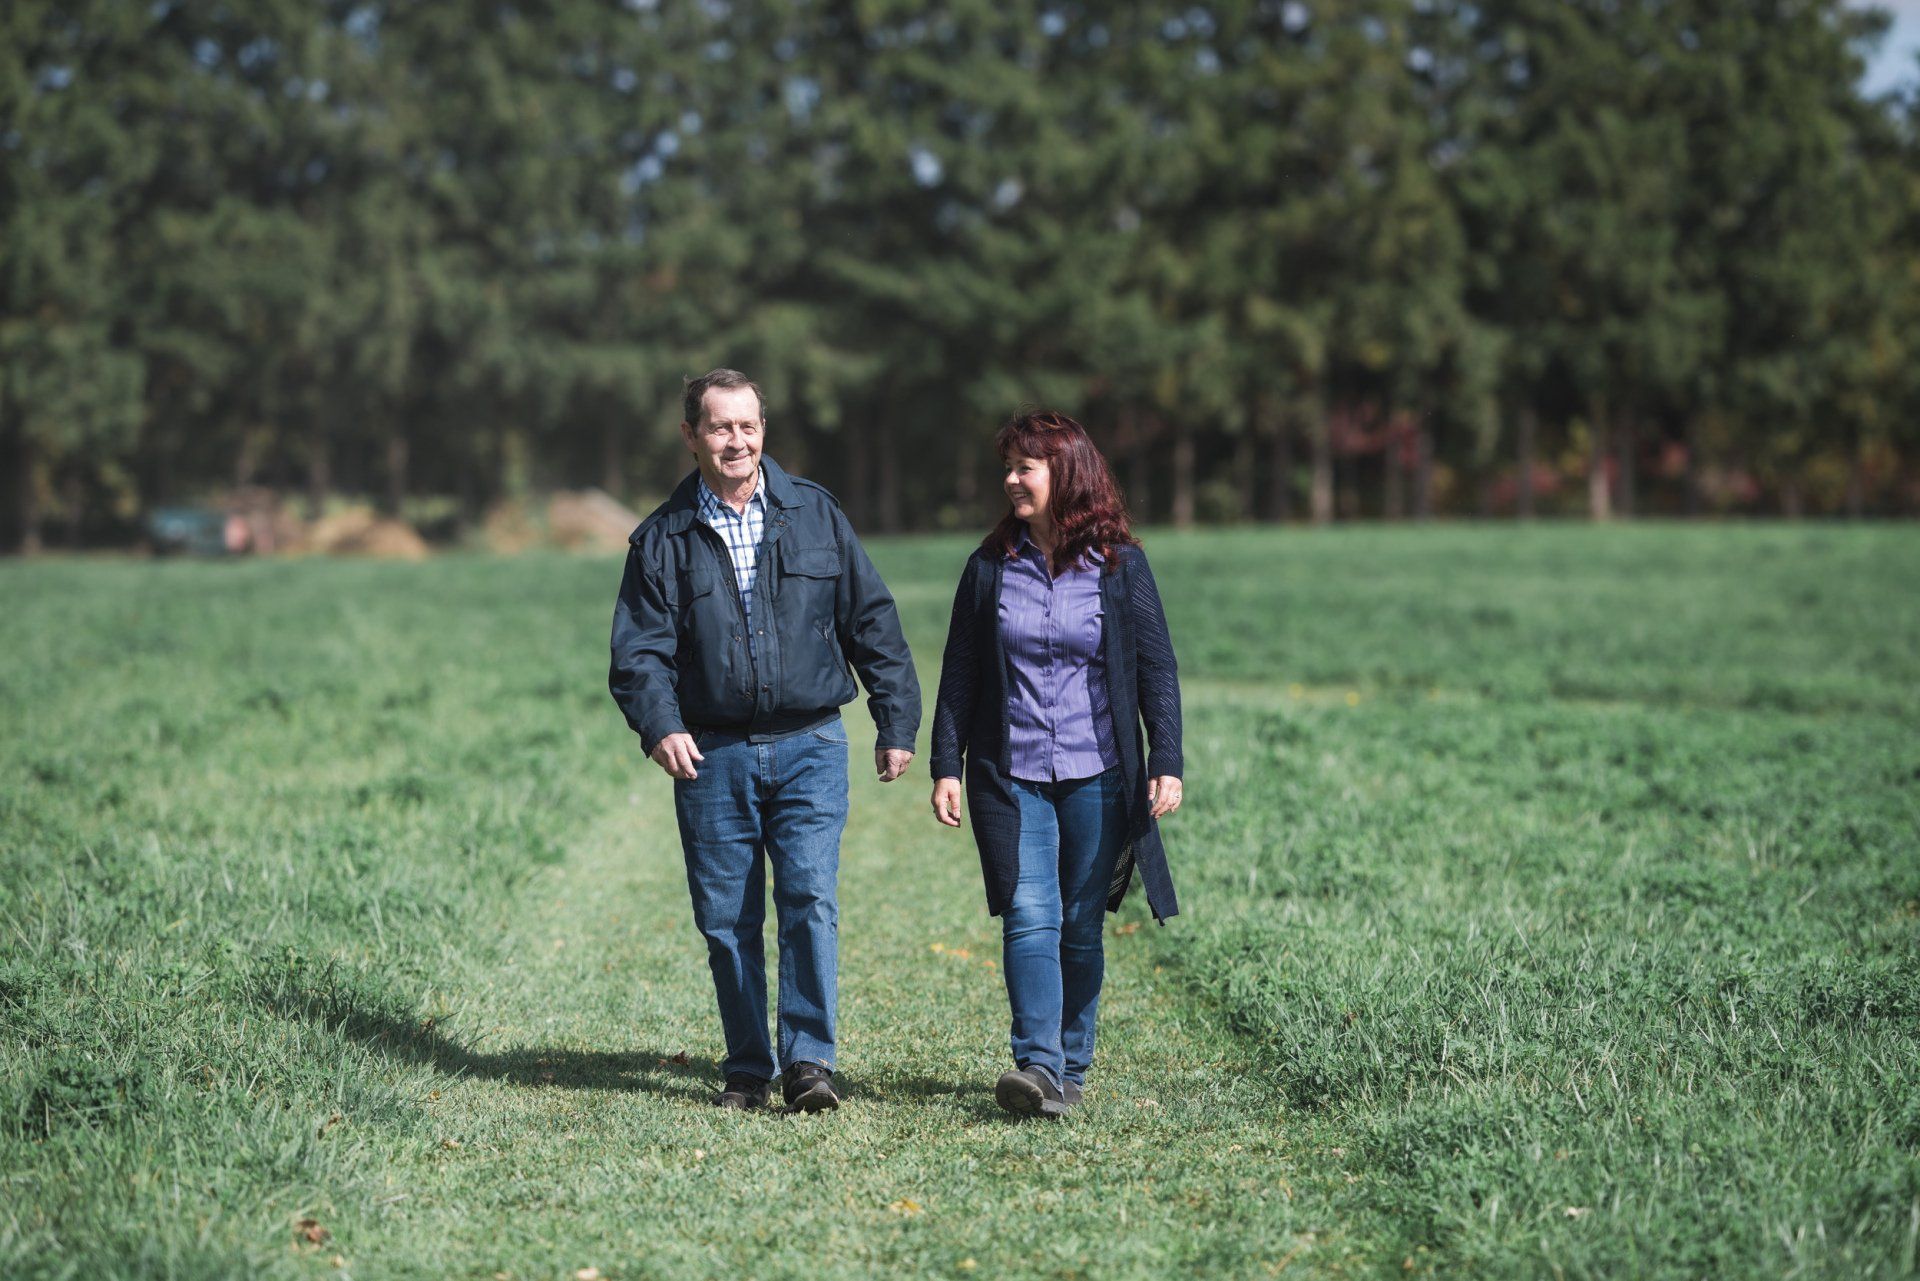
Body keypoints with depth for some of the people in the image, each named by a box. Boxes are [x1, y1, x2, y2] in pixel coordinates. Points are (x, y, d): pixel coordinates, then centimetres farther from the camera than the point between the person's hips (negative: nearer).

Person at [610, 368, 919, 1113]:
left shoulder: (815, 514, 7)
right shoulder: (662, 539, 5)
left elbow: (871, 621, 10)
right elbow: (639, 648, 1)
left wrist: (896, 723, 6)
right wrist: (659, 726, -17)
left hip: (809, 748, -1)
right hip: (713, 755, 1)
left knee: (810, 899, -13)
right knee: (726, 919, 4)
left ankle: (809, 1060, -10)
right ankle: (748, 1070, 15)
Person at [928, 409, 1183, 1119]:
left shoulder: (1119, 565, 1)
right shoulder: (990, 567, 5)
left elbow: (1156, 668, 2)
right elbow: (959, 674, 7)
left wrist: (1166, 762, -6)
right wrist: (947, 767, 2)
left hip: (1096, 776, 0)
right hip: (1011, 776, 1)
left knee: (1081, 926, 5)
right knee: (1029, 917, -11)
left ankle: (1072, 1067, 15)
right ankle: (1037, 1066, -18)